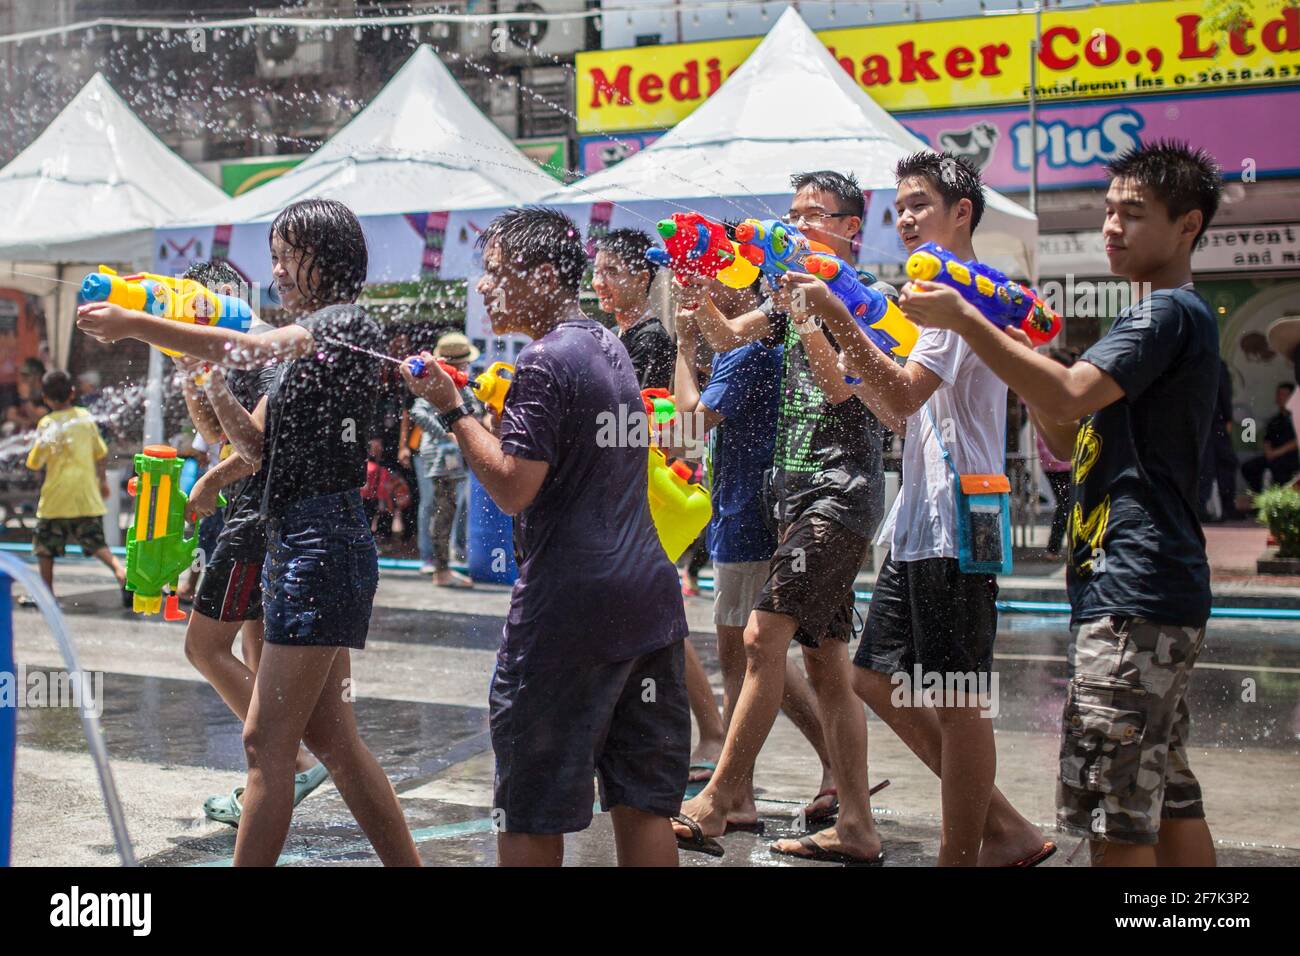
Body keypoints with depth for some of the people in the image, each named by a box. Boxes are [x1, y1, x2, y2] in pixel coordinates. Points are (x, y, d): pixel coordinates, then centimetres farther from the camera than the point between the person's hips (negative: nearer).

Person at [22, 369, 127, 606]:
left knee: (45, 547, 12)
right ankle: (120, 570, -17)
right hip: (87, 496, 4)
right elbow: (99, 453, 14)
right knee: (95, 543, 7)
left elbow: (34, 463, -8)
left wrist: (39, 442, 10)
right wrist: (102, 480, 26)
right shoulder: (86, 417, 4)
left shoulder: (47, 424, -9)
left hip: (56, 497, -4)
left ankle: (46, 593, 17)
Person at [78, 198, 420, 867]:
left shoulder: (348, 323, -7)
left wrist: (134, 325, -23)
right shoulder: (305, 341, 22)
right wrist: (210, 377, 1)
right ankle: (408, 865, 19)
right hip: (296, 543, 10)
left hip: (323, 543, -10)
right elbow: (257, 446, 16)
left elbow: (252, 348, -24)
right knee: (330, 737, 12)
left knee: (266, 741, -9)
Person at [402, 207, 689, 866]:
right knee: (644, 804, 11)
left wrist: (451, 410, -8)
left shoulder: (545, 362, -12)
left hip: (568, 613, -8)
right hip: (649, 601, 9)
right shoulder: (611, 348, 16)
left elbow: (513, 488, -17)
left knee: (531, 812, 3)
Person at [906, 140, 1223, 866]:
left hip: (1136, 594, -11)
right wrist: (1016, 349, 8)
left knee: (1116, 818, -8)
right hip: (1150, 593, 11)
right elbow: (1068, 439, 20)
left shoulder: (1171, 313, -10)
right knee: (1170, 803, 15)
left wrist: (964, 320, -19)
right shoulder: (1160, 317, 22)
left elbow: (1068, 396, -24)